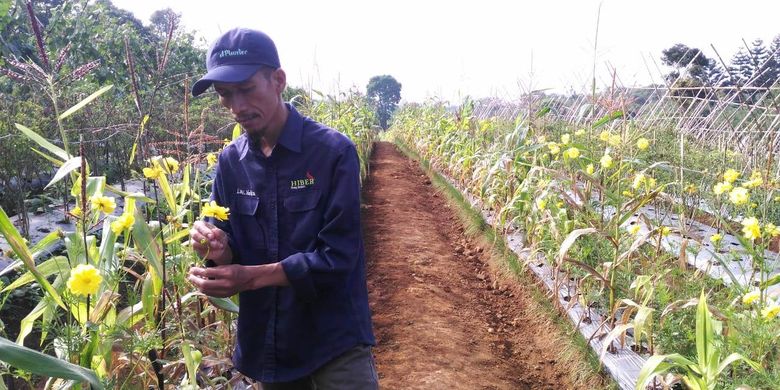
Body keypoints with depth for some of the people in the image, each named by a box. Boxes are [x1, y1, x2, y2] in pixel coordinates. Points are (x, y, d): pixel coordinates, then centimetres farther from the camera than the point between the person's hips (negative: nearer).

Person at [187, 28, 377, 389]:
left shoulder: (334, 151, -14)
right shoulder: (230, 161, 0)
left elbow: (338, 255, -18)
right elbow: (232, 255, 4)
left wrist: (252, 276, -25)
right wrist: (216, 248, -18)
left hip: (334, 340, -5)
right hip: (265, 341, 5)